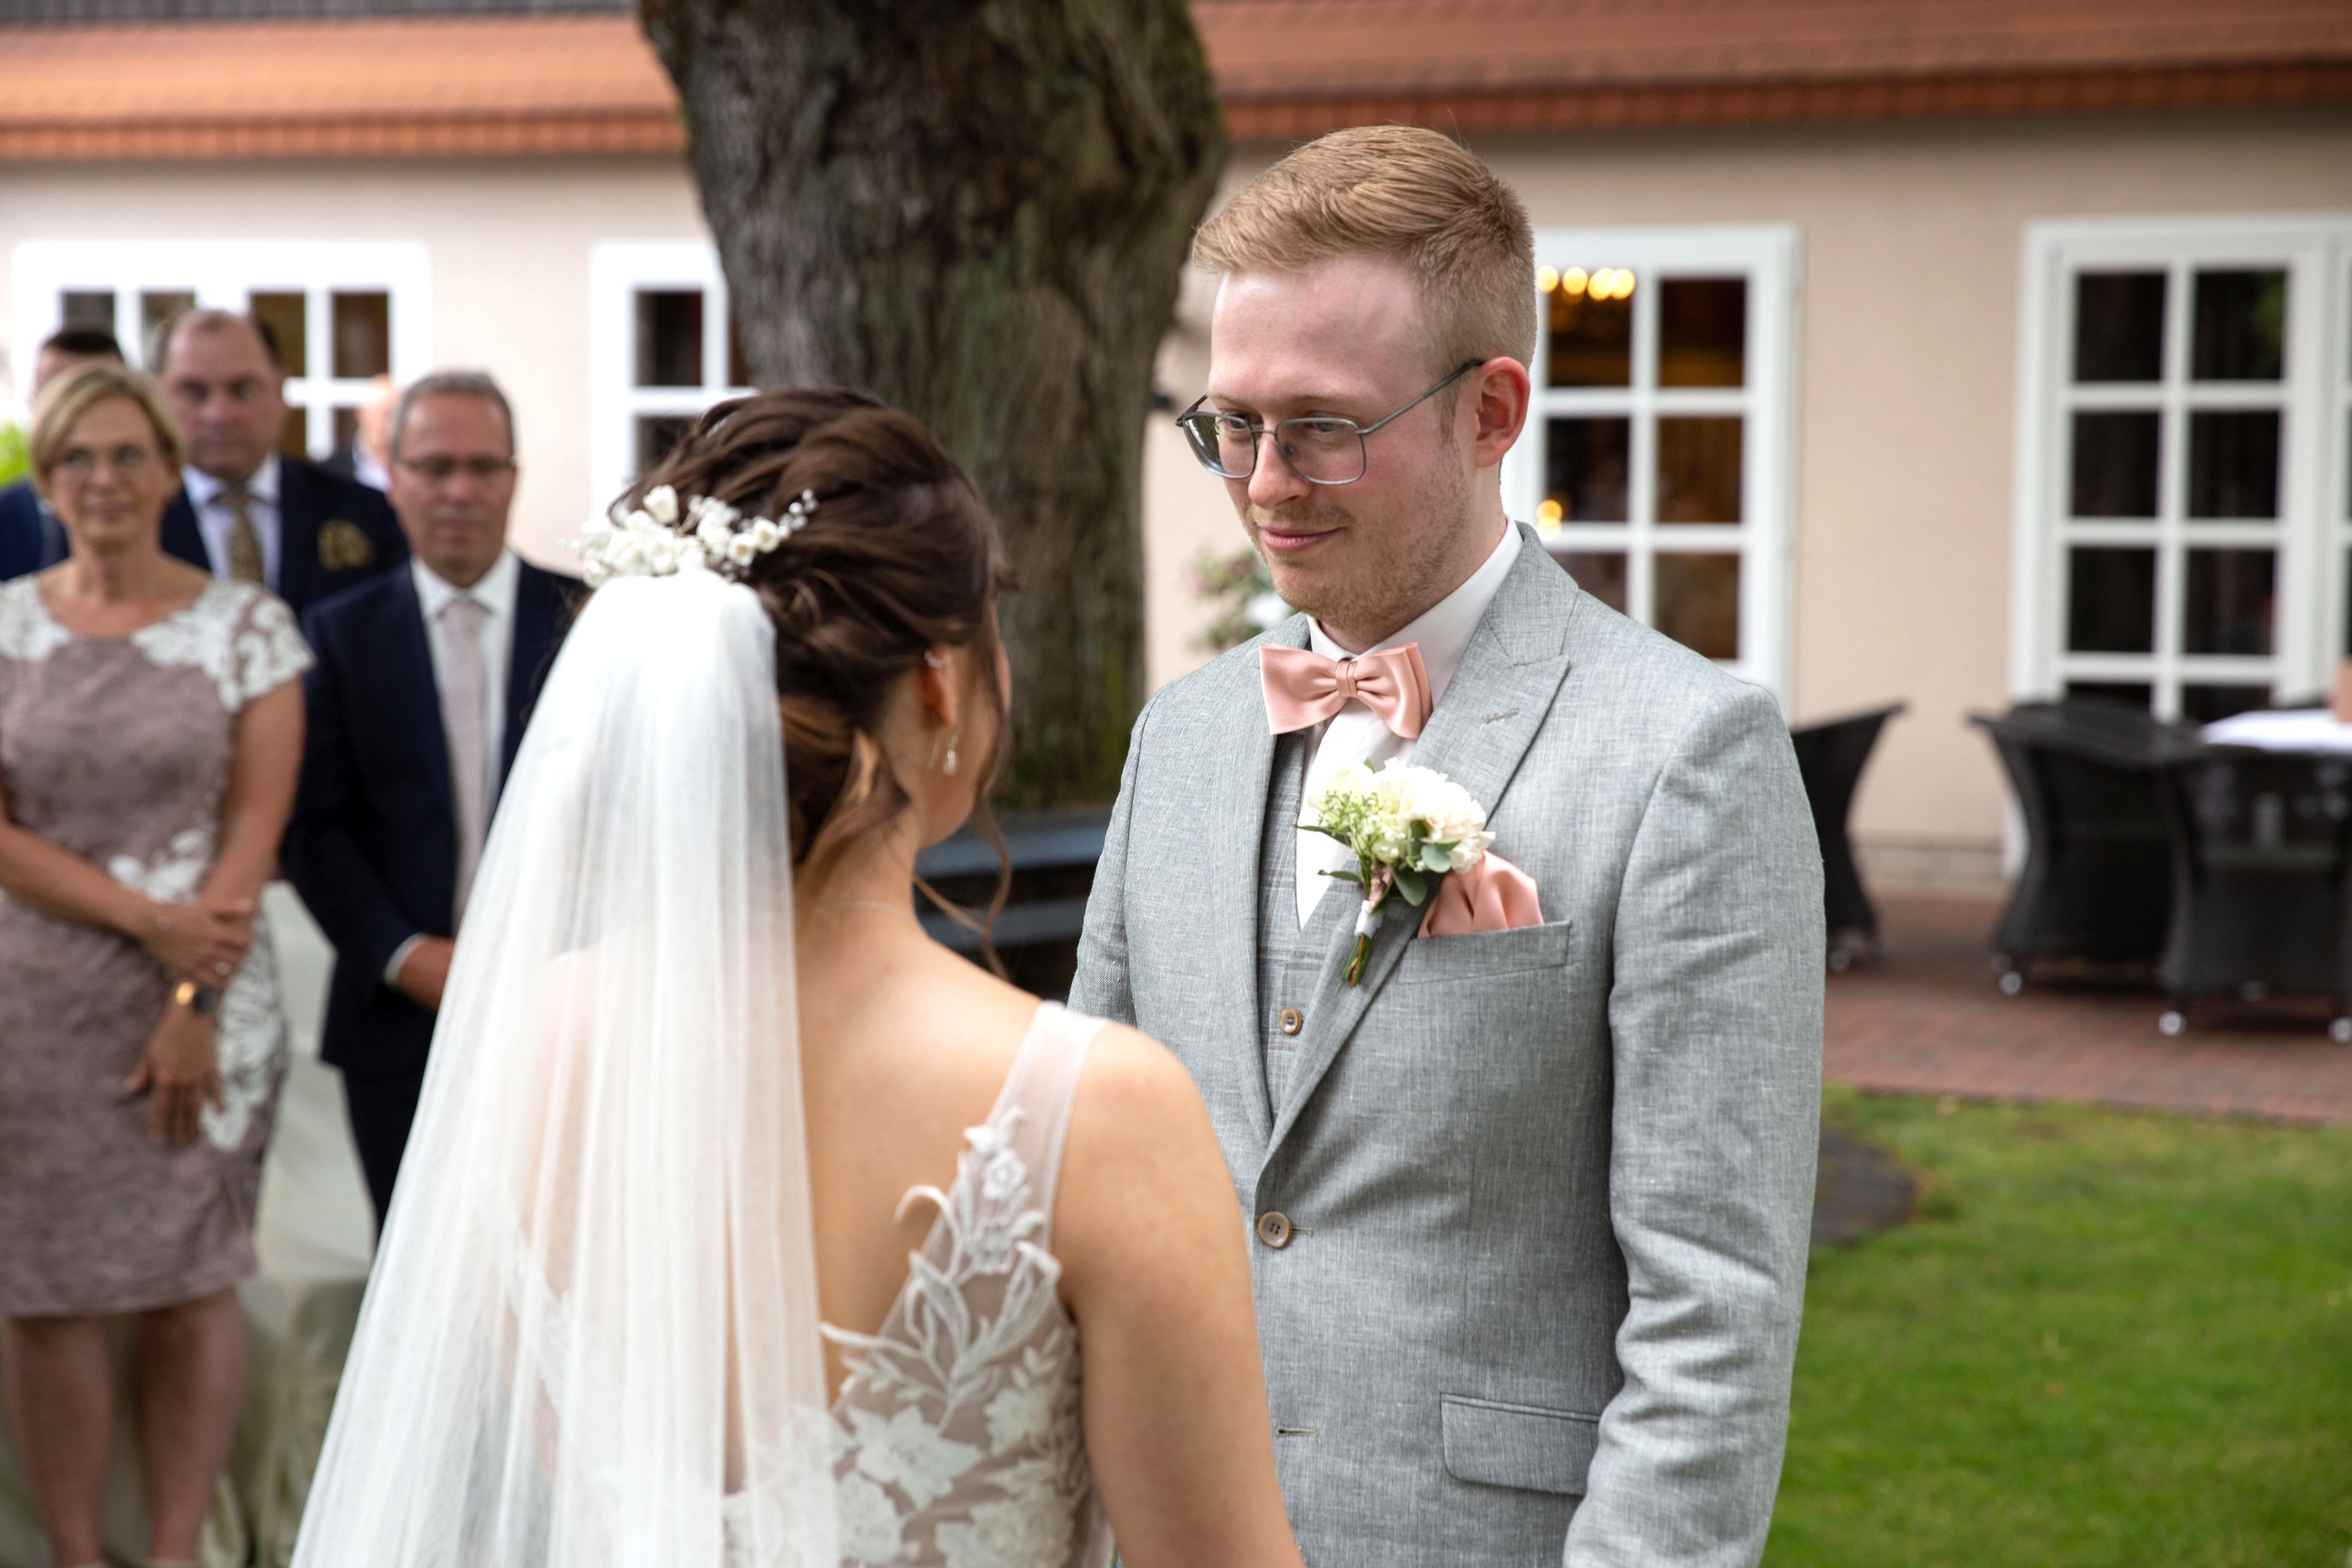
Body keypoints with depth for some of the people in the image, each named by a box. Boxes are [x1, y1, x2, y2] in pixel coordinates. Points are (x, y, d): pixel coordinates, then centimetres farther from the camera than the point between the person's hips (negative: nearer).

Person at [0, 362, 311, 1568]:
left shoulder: (246, 627, 1)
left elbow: (255, 828, -3)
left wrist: (194, 1001, -11)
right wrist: (148, 917, -13)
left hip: (205, 998, -1)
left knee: (191, 1285, 1)